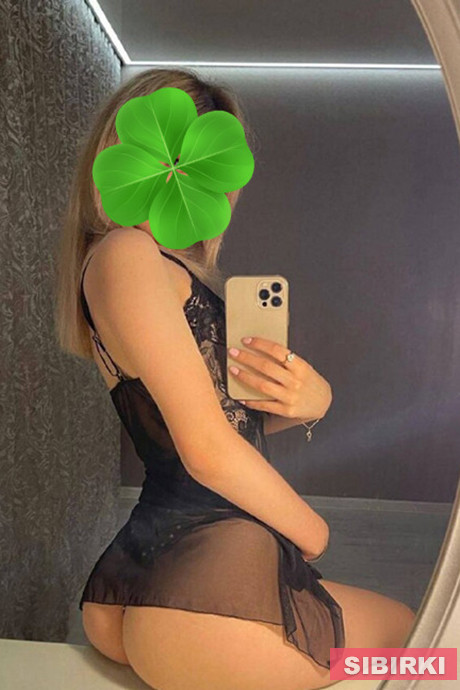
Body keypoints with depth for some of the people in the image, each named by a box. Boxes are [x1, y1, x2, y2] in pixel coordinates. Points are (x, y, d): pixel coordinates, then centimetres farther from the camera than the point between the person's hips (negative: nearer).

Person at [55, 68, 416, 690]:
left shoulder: (181, 269, 17)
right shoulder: (124, 253, -15)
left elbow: (236, 410, 15)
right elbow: (209, 449, -19)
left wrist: (311, 397, -8)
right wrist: (313, 534, -3)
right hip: (206, 588, -9)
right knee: (404, 628, 16)